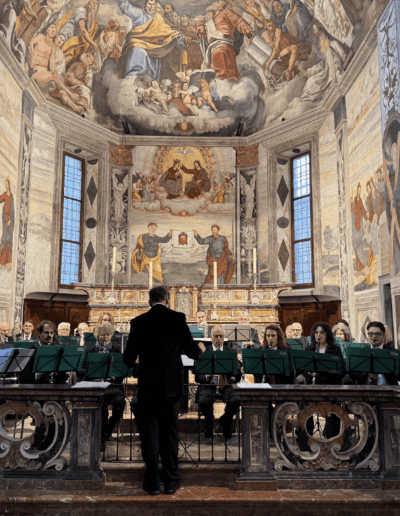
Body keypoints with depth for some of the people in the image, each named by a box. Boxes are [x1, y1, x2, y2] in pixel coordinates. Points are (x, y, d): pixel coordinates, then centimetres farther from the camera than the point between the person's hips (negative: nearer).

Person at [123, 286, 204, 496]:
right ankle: (171, 481, 19)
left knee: (149, 432, 10)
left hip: (147, 384, 0)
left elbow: (129, 356, 0)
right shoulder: (177, 318, -5)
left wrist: (132, 362, 24)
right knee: (169, 432, 12)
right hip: (171, 384, 0)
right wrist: (201, 353, 21)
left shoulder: (139, 322, -3)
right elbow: (191, 349, -2)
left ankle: (152, 483, 16)